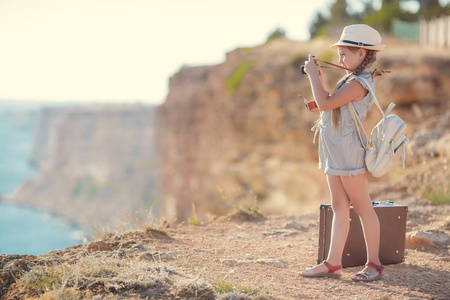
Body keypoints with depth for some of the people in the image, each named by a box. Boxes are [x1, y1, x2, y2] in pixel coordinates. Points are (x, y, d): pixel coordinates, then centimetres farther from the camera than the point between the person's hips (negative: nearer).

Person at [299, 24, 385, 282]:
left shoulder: (359, 83, -18)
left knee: (363, 207, -2)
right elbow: (329, 104, 24)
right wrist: (319, 79, 14)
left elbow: (325, 104, -25)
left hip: (349, 152, -10)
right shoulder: (354, 79, 15)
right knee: (339, 207, 9)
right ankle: (333, 263, 12)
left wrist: (313, 74, -14)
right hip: (336, 153, 10)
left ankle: (374, 263, 7)